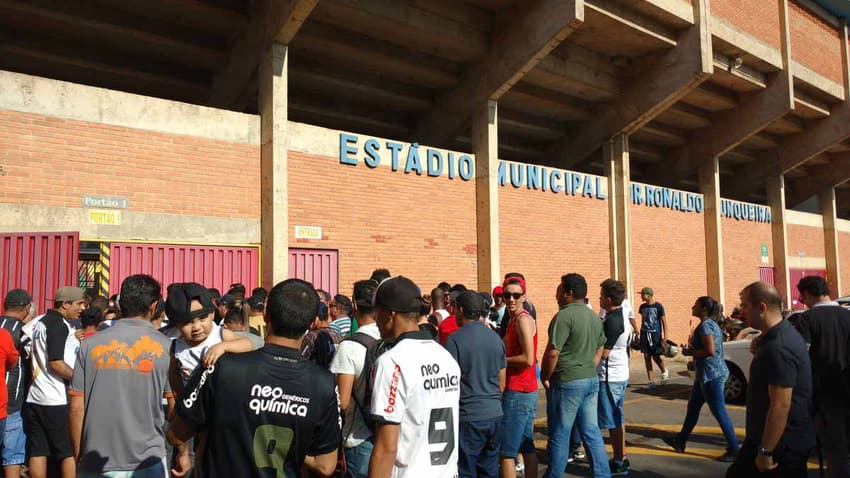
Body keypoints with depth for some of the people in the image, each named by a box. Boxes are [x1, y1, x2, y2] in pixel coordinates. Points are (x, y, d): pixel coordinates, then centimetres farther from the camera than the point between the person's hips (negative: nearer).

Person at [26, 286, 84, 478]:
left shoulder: (39, 323, 14)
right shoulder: (59, 325, -13)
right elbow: (56, 363, -19)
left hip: (34, 398, 8)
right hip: (58, 401, -8)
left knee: (38, 452, 8)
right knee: (71, 452, 0)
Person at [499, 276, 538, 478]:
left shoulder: (523, 320, -14)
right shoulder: (512, 320, 15)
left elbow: (528, 359, -23)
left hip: (517, 393, -10)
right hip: (527, 392, 10)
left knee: (506, 452, -6)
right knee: (526, 447, 15)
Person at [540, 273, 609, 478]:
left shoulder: (564, 316, -16)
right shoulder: (595, 317, 11)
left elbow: (552, 353, -19)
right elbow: (599, 350, 18)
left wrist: (545, 377, -7)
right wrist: (588, 371, 17)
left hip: (566, 383, -8)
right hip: (591, 380, 8)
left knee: (559, 436, 4)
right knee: (592, 432, 13)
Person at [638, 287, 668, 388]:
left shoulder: (658, 306, -8)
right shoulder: (642, 307, 6)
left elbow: (664, 322, -5)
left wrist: (664, 337, -9)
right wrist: (640, 332, 17)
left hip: (655, 334, -4)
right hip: (645, 334, 4)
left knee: (656, 356, -1)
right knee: (647, 356, 4)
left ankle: (664, 372, 30)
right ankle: (650, 380, 11)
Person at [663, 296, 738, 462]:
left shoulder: (705, 325, -16)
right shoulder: (712, 324, 14)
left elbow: (710, 350, -25)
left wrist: (690, 353, -13)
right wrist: (692, 350, 11)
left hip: (711, 375, -11)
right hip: (707, 374, 11)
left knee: (719, 412, -4)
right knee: (693, 407, 17)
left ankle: (734, 450, 4)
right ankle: (680, 441, 27)